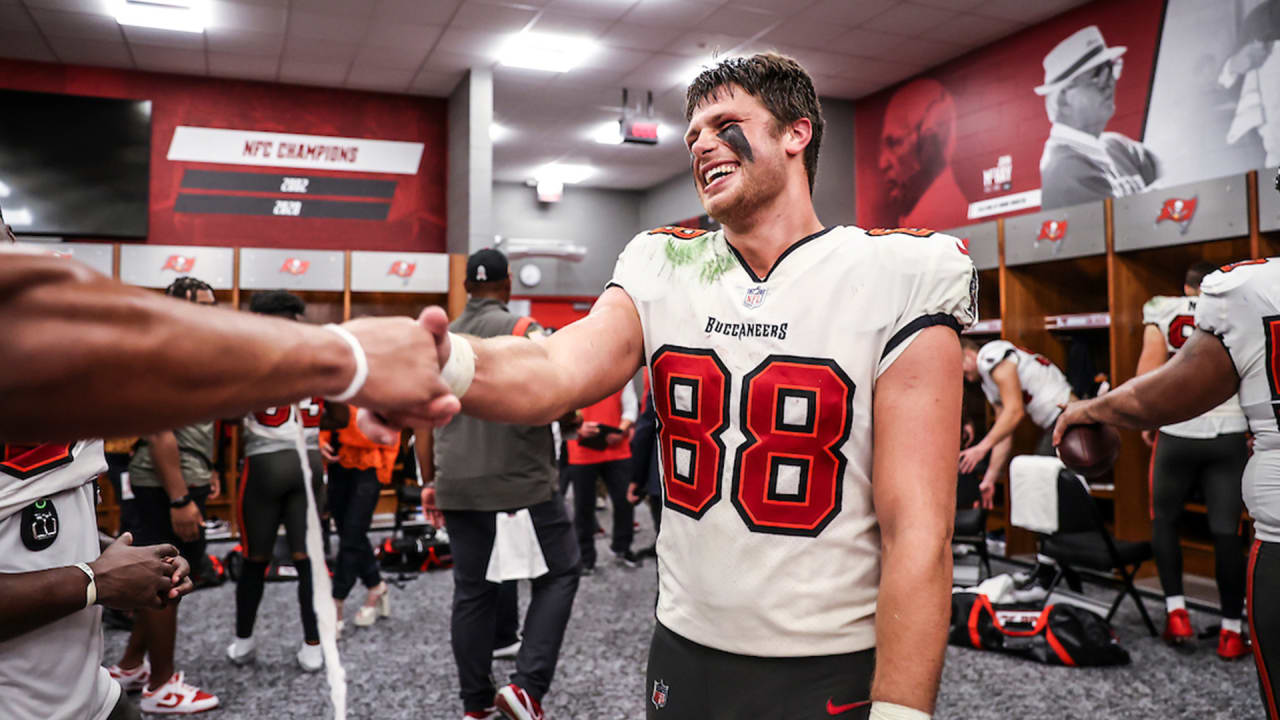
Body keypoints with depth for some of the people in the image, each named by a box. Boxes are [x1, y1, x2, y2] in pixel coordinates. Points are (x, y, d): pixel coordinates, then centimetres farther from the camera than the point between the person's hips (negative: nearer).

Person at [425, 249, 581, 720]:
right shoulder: (520, 329, -7)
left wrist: (432, 481, 22)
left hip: (458, 486, 6)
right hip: (520, 482, -6)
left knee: (471, 591, 13)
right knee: (558, 574, 8)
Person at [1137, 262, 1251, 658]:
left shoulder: (1162, 311, 6)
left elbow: (1149, 368, -5)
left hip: (1178, 431, -1)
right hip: (1229, 434, 1)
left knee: (1164, 520, 16)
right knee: (1226, 531, 6)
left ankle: (1176, 612, 8)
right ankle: (1231, 632, 12)